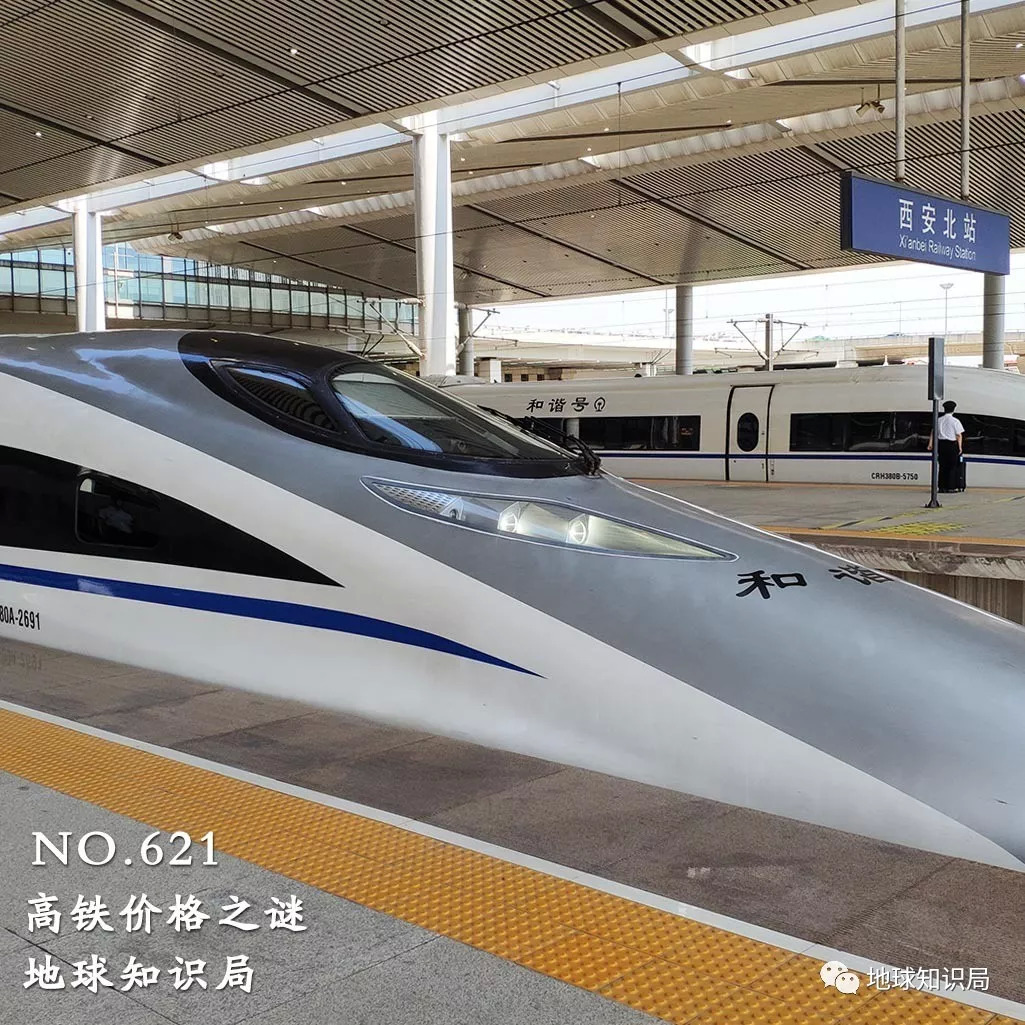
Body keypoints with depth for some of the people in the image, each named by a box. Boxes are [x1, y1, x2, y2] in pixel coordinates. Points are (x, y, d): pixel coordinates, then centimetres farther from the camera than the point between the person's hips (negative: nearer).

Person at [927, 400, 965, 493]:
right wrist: (960, 447, -5)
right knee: (952, 467, 3)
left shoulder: (939, 420, 6)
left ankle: (942, 487, 8)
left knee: (942, 466, 8)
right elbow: (959, 435, -8)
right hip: (952, 444, -4)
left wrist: (930, 444, 10)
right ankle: (951, 487, 1)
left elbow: (933, 432, 8)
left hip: (941, 443, 4)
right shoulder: (955, 421, -6)